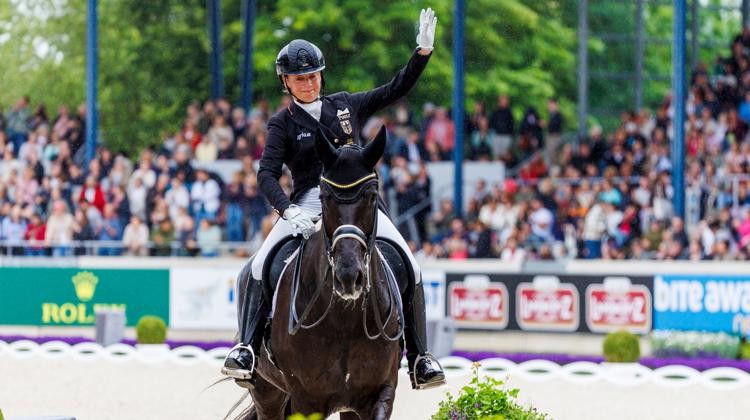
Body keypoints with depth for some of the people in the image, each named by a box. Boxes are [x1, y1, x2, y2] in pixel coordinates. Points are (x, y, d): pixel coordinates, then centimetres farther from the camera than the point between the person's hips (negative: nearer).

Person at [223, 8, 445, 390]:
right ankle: (247, 347, -22)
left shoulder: (347, 106, 13)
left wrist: (423, 50, 4)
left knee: (409, 268, -14)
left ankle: (419, 358, -8)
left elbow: (396, 89, 17)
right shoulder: (283, 123, 3)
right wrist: (288, 210, -27)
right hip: (307, 204, -2)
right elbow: (267, 174, -9)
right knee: (261, 265, -26)